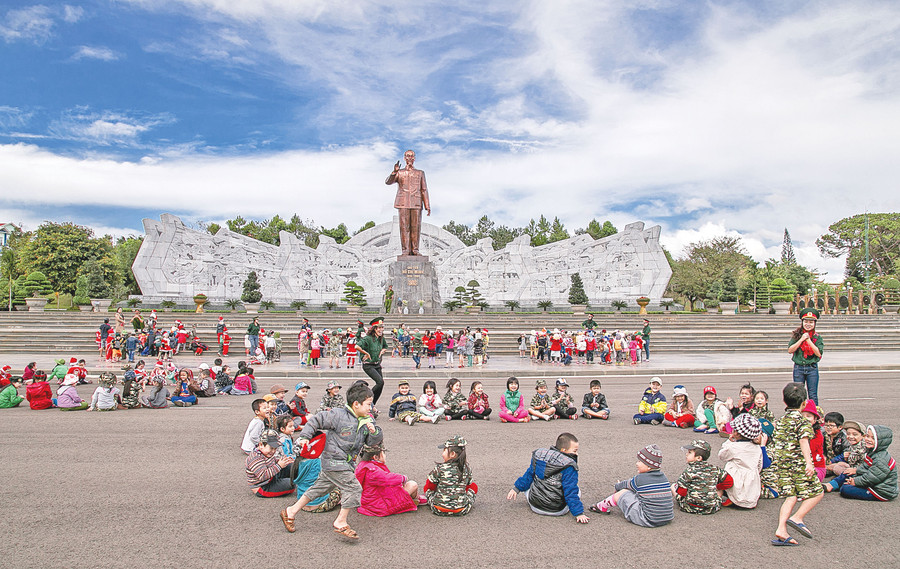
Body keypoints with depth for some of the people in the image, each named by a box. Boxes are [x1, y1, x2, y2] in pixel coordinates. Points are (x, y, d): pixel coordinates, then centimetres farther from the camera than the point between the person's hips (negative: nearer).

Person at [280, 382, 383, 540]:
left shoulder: (367, 420, 4)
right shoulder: (339, 415, -18)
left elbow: (373, 442, 6)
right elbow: (316, 421, -11)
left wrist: (374, 432, -14)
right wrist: (304, 437, -15)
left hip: (347, 462, 8)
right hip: (334, 460, -8)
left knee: (320, 488, 16)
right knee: (353, 487, -13)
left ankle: (291, 511, 30)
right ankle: (341, 523, 2)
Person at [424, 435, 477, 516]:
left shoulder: (439, 468, -12)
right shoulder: (467, 468, -4)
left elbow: (429, 486, 3)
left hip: (438, 509, -1)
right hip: (461, 511, 1)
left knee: (428, 486, 24)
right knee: (474, 486, 23)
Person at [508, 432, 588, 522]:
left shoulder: (539, 455, 1)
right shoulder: (569, 467, -17)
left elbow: (529, 475, 11)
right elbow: (570, 492, -17)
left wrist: (517, 488, 21)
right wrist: (579, 513, -11)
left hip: (535, 506, 4)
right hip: (557, 511, -4)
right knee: (577, 491, 21)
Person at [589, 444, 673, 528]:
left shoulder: (640, 479, -14)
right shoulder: (663, 477, 2)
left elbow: (626, 484, 6)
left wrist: (617, 486, 28)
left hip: (649, 521, -7)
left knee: (622, 492, 3)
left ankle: (601, 507, 23)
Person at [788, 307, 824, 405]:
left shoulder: (817, 337, 2)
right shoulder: (797, 335, 2)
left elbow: (819, 353, -8)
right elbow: (790, 350, -6)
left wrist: (808, 341, -13)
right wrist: (801, 339, -12)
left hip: (812, 368, -1)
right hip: (798, 368, 1)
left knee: (813, 396, 2)